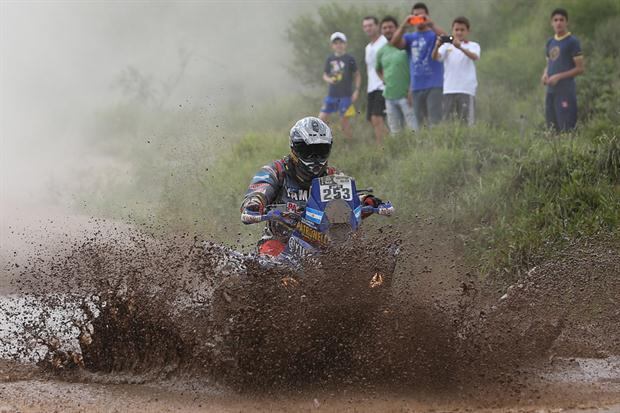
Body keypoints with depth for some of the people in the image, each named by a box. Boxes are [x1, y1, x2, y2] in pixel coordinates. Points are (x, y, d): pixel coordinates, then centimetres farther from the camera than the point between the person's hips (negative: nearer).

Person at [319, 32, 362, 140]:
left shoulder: (349, 59, -3)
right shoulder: (330, 59, 8)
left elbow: (357, 75, 4)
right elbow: (325, 75, 15)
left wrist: (357, 90, -4)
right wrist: (329, 79, -8)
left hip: (346, 95, -4)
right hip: (332, 94, 4)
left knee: (344, 119, -1)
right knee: (322, 117, -1)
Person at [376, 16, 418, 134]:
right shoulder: (381, 51, 12)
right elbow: (378, 70, 31)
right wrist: (384, 80, 12)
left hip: (406, 95, -6)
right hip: (390, 97, 6)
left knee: (413, 128, -11)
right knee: (395, 131, 11)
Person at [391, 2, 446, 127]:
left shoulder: (434, 34, 6)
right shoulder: (410, 37, 14)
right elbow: (395, 43, -4)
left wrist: (431, 24, -27)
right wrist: (404, 26, -18)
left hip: (434, 85, -4)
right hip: (416, 87, 4)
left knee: (435, 122, -12)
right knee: (419, 124, 6)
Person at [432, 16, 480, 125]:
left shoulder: (473, 46, 6)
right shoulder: (447, 46, 11)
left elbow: (475, 56, -16)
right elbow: (435, 57, -5)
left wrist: (460, 47, -33)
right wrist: (437, 46, -27)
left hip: (467, 89, -2)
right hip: (449, 89, 2)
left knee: (466, 121, -5)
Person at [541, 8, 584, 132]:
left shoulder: (572, 42, -6)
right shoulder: (550, 42, 14)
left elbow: (580, 68, -9)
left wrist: (559, 76, -15)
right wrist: (545, 74, 2)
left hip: (566, 90, -7)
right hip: (551, 90, 7)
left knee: (566, 128, -11)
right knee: (551, 127, 9)